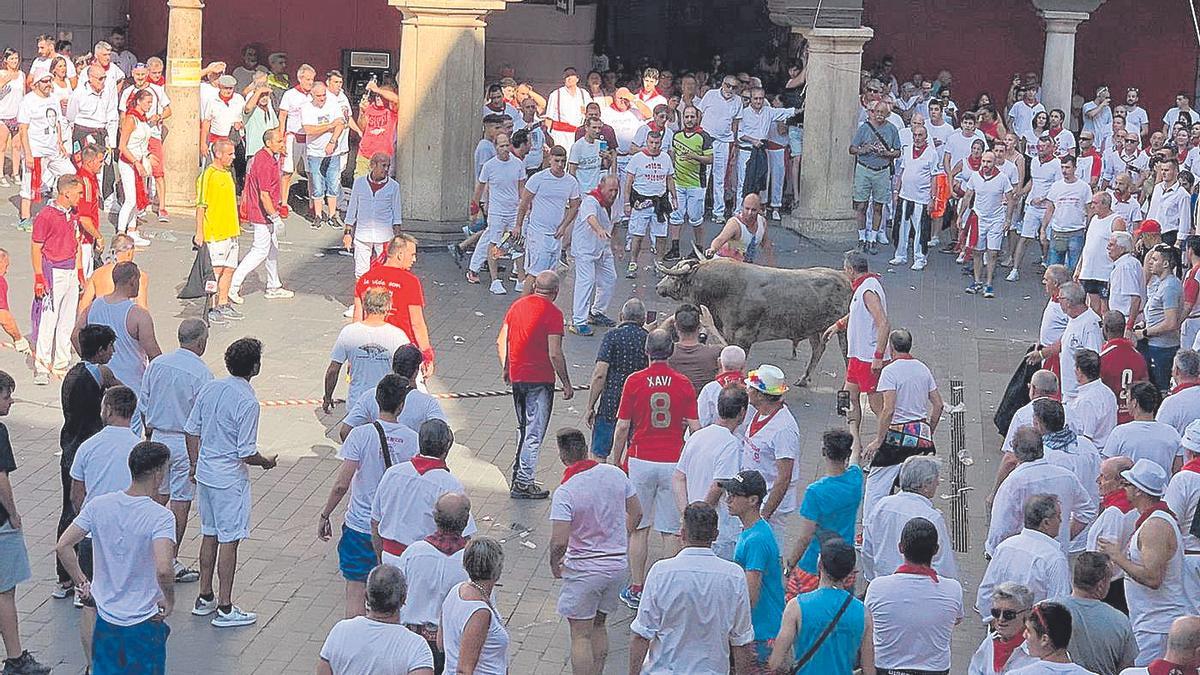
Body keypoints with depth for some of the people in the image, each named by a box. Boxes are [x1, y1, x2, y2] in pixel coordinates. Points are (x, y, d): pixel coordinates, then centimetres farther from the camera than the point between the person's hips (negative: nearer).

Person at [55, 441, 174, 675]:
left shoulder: (98, 505, -6)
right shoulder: (161, 517, -20)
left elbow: (63, 546, -6)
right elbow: (163, 569, -33)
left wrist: (82, 582, 6)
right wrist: (169, 601, -15)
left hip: (105, 618, 4)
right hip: (144, 623, -4)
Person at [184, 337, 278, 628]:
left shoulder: (209, 388, 1)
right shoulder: (247, 402, -21)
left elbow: (191, 430, 8)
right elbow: (246, 454, -19)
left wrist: (195, 464, 20)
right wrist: (266, 462, 1)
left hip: (205, 474, 7)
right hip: (230, 479, -7)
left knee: (209, 535, 18)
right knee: (229, 540, 1)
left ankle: (205, 598, 27)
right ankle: (225, 608, 5)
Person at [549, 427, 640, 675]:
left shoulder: (565, 492, -21)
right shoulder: (615, 474, -3)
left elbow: (559, 541, -25)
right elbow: (635, 513, 8)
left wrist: (554, 565, -5)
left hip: (584, 569, -6)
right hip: (618, 562, 6)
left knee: (580, 635, 3)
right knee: (598, 626, 22)